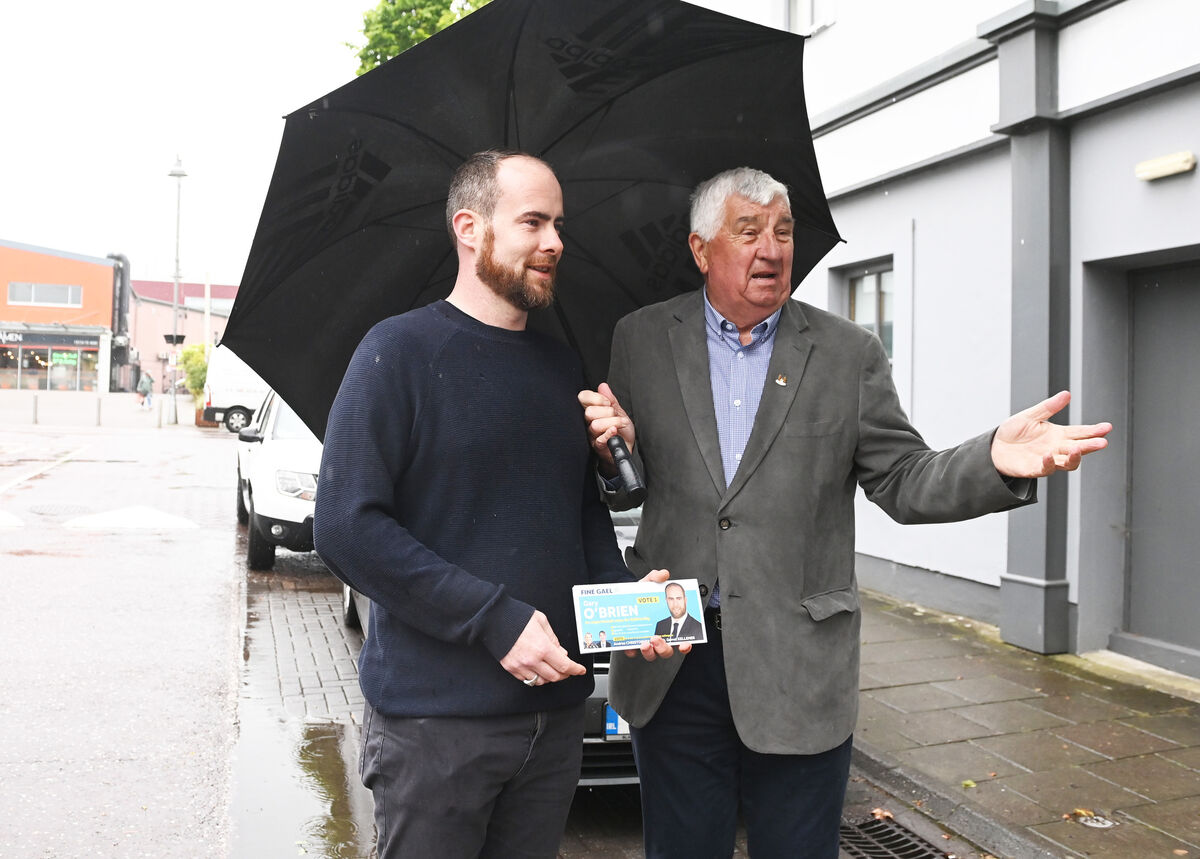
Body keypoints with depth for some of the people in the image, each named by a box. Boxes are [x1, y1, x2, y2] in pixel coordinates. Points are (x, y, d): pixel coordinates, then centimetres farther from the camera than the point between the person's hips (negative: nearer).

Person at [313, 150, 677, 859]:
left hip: (556, 711, 6)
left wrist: (624, 598, 0)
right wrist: (496, 619, -20)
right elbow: (346, 528, -16)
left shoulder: (564, 367, 12)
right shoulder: (401, 350, -8)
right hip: (433, 719, -6)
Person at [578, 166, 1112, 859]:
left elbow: (903, 482, 0)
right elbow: (621, 490, 8)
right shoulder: (641, 340, 4)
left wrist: (995, 461, -19)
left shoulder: (849, 353, 3)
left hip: (800, 671, 0)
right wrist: (614, 455, -16)